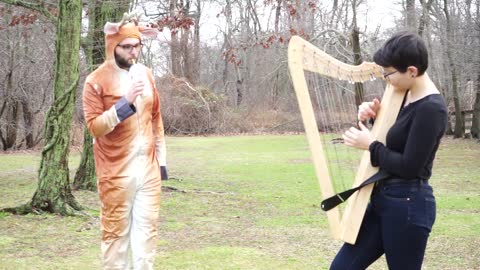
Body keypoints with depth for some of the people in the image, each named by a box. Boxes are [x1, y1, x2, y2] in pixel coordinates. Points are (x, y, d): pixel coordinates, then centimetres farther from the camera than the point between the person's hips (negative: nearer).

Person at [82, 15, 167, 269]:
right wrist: (125, 102, -23)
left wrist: (162, 157, 14)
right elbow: (94, 126, -13)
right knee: (116, 229, 2)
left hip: (148, 166, 5)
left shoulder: (146, 74, 9)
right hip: (117, 170, -5)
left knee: (147, 226, 6)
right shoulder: (96, 81, -7)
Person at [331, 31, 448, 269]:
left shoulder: (430, 108, -19)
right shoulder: (406, 96, 7)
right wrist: (373, 116, 2)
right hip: (383, 199, 9)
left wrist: (370, 145, -11)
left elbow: (409, 167, -22)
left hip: (408, 205, -9)